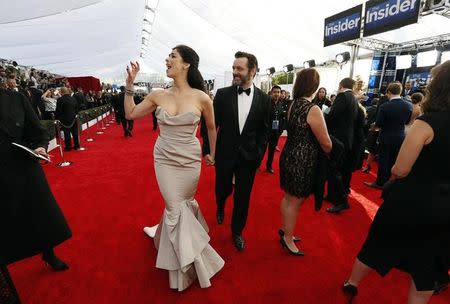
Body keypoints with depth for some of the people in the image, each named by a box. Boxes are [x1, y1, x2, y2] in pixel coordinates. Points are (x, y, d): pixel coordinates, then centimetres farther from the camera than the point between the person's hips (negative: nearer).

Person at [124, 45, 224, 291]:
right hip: (164, 159, 1)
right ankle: (191, 262, 28)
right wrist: (129, 84, 0)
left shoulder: (202, 98, -11)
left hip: (190, 160, -1)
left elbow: (211, 127, 4)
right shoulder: (158, 95, -4)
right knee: (176, 208, 5)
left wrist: (212, 154, 11)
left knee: (183, 205, 16)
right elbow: (130, 114, 8)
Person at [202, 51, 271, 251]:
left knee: (243, 197, 11)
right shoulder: (222, 94, -5)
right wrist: (208, 149, -4)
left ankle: (237, 232, 35)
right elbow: (212, 124, -2)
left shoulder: (263, 99, -2)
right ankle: (220, 208, 54)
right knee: (222, 189, 17)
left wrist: (259, 154, -2)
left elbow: (264, 130, 3)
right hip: (225, 154, 0)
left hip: (249, 156, 1)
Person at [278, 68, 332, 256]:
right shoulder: (313, 109, -20)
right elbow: (326, 143, -16)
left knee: (288, 198, 21)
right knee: (294, 201, 8)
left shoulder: (293, 104, 5)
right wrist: (329, 154, 5)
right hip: (302, 161, -8)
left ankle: (284, 230, 40)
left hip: (290, 155, 8)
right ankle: (288, 239, 27)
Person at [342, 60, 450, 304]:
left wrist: (394, 172, 0)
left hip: (410, 202, -4)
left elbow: (400, 170, -20)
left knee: (378, 245, 17)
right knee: (426, 264, 20)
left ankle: (351, 284, 40)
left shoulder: (427, 122, -19)